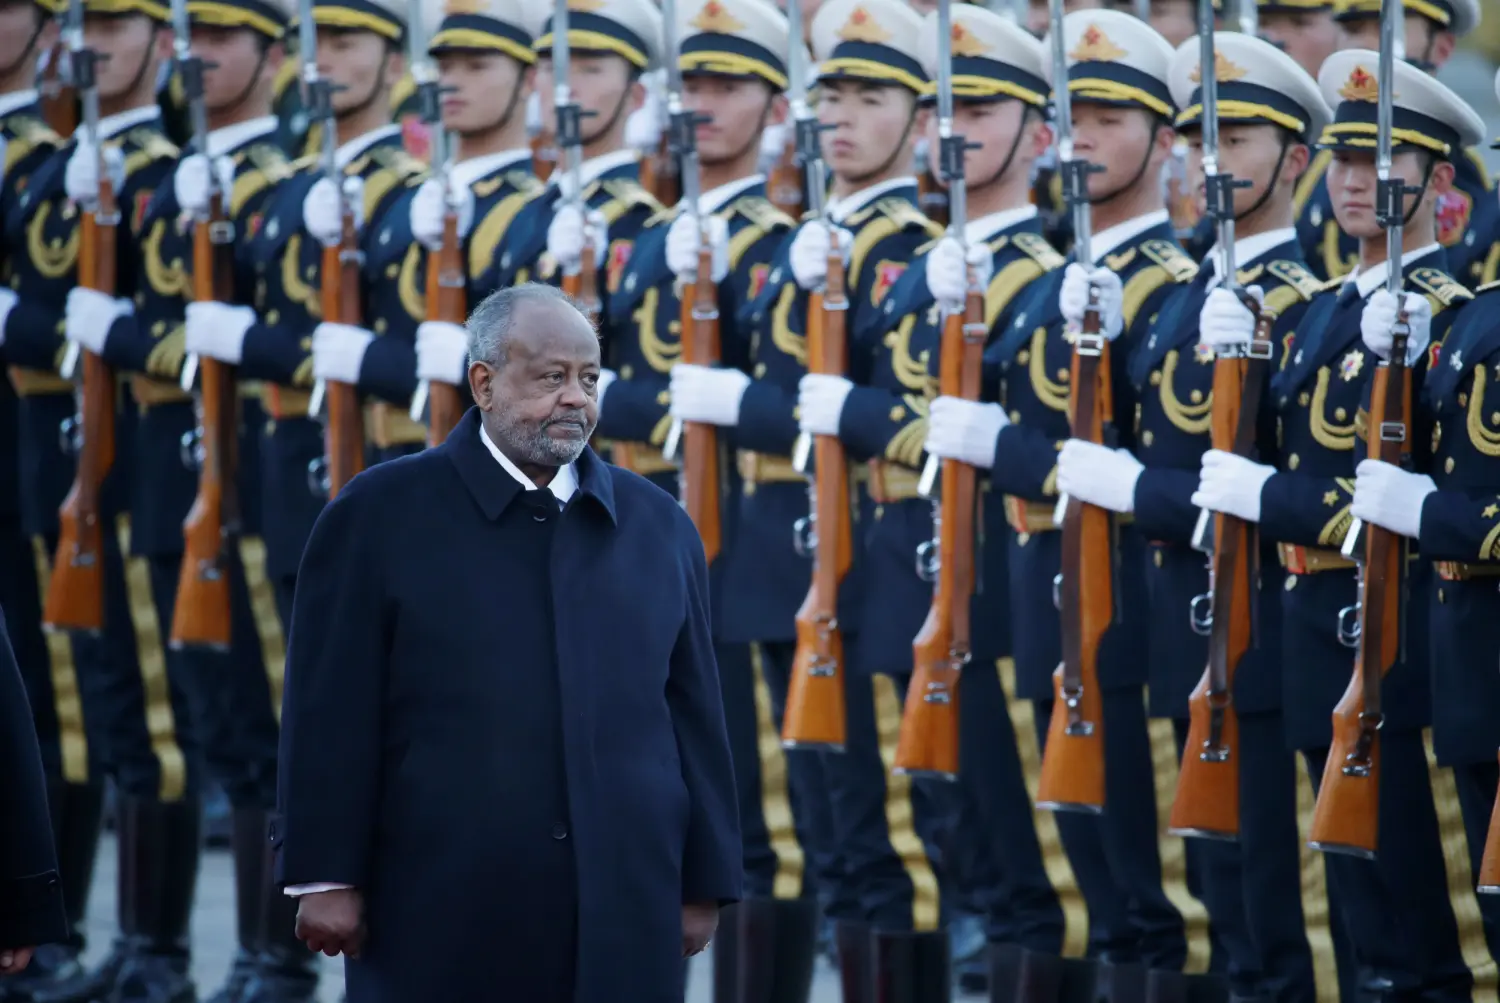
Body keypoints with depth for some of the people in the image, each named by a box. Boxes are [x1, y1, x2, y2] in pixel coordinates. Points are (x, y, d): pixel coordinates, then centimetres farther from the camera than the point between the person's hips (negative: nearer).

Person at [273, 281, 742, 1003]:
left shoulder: (660, 528, 13)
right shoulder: (381, 515, 3)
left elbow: (693, 717, 13)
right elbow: (332, 714, -1)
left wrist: (703, 886, 10)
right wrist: (327, 879, -6)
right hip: (445, 921, -3)